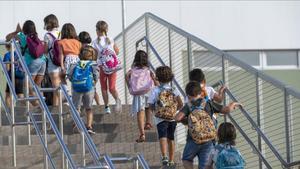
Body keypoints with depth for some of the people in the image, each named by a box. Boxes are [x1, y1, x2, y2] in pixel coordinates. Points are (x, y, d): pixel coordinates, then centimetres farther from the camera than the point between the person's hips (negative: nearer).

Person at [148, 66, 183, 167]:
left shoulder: (155, 90, -2)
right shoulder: (174, 90, 4)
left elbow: (151, 106, -4)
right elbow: (180, 104, -3)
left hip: (161, 119, -3)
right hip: (173, 118, 3)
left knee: (163, 137, -15)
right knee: (171, 138, 16)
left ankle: (164, 157, -39)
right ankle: (171, 161, 23)